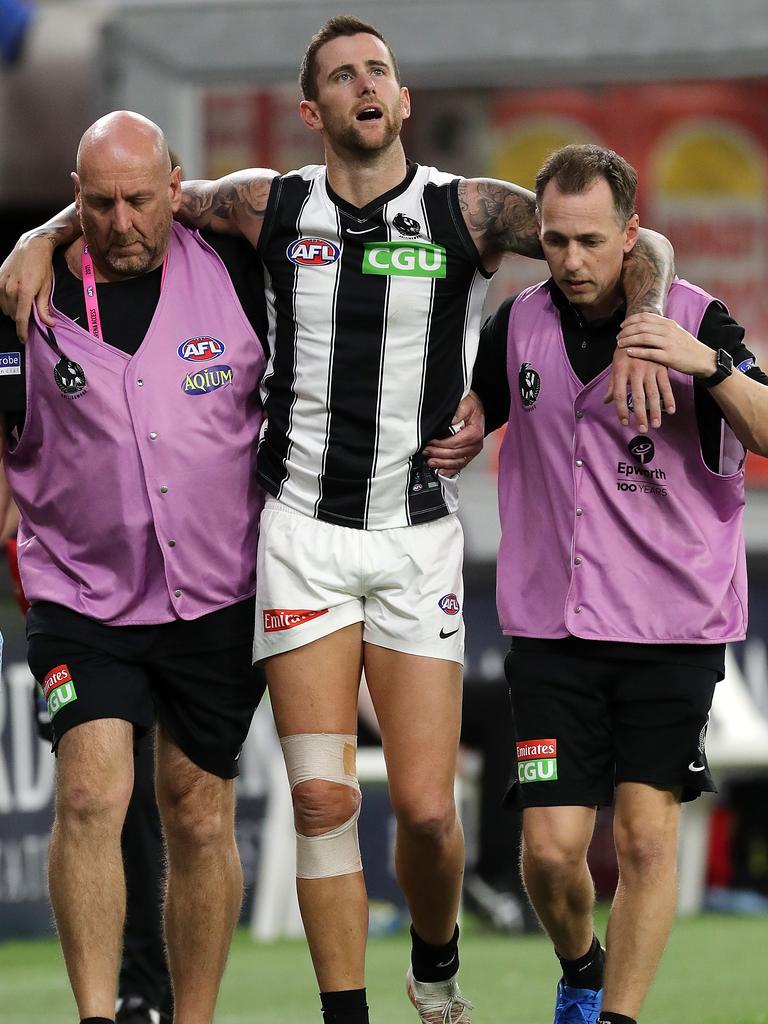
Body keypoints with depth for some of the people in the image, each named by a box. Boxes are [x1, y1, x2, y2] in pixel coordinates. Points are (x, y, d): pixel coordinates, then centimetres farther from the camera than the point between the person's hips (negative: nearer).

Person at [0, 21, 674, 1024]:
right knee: (324, 799, -8)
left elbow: (639, 248, -4)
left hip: (419, 538, 0)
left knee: (426, 809, -2)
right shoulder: (273, 206, 3)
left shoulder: (468, 210, -2)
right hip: (304, 534, 1)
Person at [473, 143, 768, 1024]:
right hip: (552, 624, 2)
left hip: (674, 622, -2)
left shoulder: (693, 319, -5)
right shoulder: (518, 324, 5)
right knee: (550, 845, -4)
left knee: (646, 832, -8)